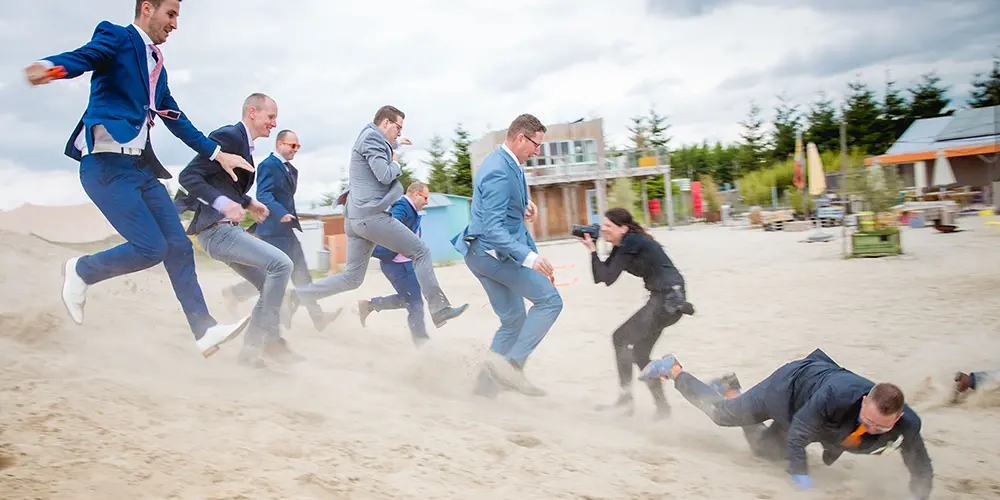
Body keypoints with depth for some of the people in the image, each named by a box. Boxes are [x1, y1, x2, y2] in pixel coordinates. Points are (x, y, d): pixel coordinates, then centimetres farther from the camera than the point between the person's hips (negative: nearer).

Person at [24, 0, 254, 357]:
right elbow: (84, 56, -22)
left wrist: (217, 153, 27)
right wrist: (51, 68, -45)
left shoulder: (157, 66, 22)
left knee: (179, 247, 2)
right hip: (107, 164, -8)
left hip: (141, 167, 8)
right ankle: (80, 272, 12)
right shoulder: (116, 37, -1)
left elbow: (175, 119, 28)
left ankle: (205, 331, 6)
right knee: (151, 248, -14)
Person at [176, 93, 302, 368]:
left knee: (272, 287, 8)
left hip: (229, 230, 10)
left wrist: (248, 202, 12)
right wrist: (223, 203, -31)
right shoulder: (227, 137, -13)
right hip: (216, 229, -10)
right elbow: (188, 176, -20)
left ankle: (251, 348, 12)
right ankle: (270, 338, -12)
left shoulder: (244, 143, 16)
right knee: (281, 264, -20)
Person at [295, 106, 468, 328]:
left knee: (351, 278, 11)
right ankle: (439, 309, -4)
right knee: (421, 252, -3)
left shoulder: (371, 138, 23)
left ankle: (298, 294, 9)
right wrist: (396, 165, 1)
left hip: (354, 218, 10)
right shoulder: (372, 137, -7)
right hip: (372, 215, -10)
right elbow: (385, 175, -17)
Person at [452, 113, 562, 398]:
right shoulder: (499, 172, -21)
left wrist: (523, 207, 12)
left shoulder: (506, 164, 13)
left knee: (513, 322, 14)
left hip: (483, 254, 10)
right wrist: (528, 257, -36)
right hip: (494, 252, -10)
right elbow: (493, 228, -29)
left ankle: (487, 383, 17)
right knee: (549, 300, -11)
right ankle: (512, 363, -14)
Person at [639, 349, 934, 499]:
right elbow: (798, 432, -35)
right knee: (722, 413, 9)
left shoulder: (907, 426, -34)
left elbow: (922, 470, -17)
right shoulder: (837, 395, -47)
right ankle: (672, 369, 31)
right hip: (793, 384, -5)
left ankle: (730, 389, 45)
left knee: (763, 449, 24)